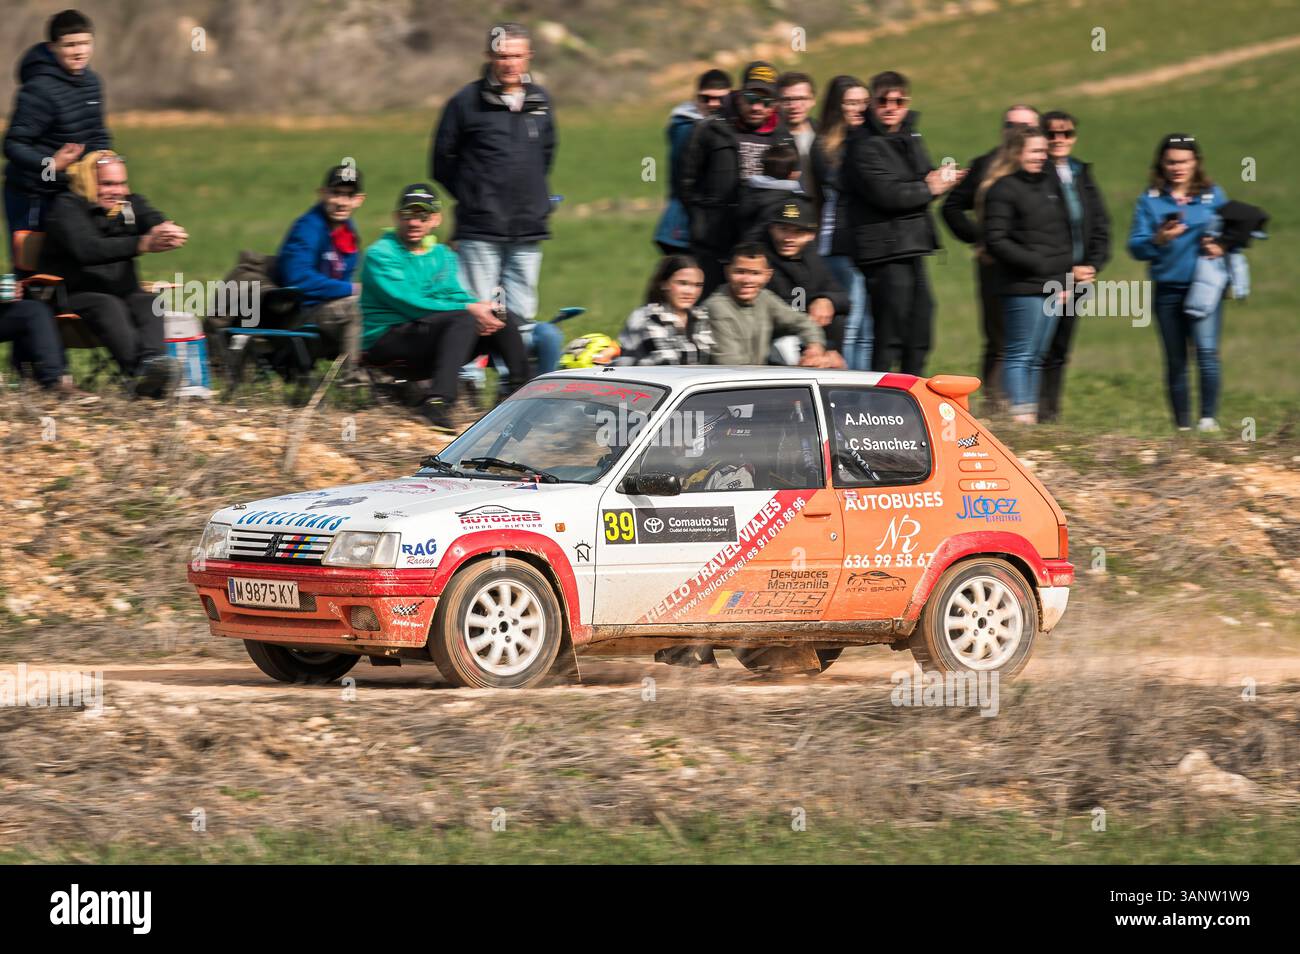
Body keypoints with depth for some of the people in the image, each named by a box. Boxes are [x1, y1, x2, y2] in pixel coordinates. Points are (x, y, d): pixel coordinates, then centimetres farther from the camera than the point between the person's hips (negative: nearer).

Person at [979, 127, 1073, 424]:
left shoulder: (1049, 183, 15)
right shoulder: (1003, 190, -10)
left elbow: (1062, 233, 23)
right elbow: (996, 241, -15)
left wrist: (1064, 276, 14)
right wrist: (1036, 264, -16)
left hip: (1051, 286, 8)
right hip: (1022, 288, -8)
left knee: (1036, 357, 10)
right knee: (1020, 354, -7)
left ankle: (1030, 411, 13)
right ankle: (1019, 413, -8)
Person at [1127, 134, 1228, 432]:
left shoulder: (1213, 196, 7)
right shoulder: (1151, 200, 5)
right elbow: (1135, 247, 2)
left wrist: (1220, 247, -9)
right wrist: (1158, 240, -18)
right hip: (1168, 291, 1)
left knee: (1206, 349, -19)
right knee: (1176, 361, 6)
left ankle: (1209, 417, -16)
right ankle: (1182, 425, 15)